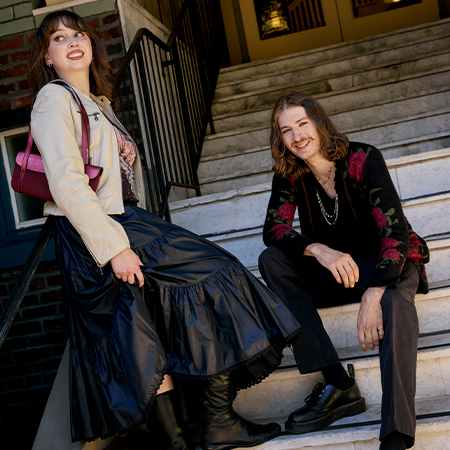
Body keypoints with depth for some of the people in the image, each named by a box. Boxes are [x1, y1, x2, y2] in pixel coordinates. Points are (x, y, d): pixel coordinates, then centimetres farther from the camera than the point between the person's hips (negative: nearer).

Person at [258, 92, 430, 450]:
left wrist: (373, 297, -39)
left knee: (396, 298, -38)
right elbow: (273, 229, -14)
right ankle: (337, 384, -27)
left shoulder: (363, 159, -17)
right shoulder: (289, 176, -4)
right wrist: (319, 250, -36)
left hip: (388, 262, -4)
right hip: (336, 272, 5)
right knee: (272, 260, -20)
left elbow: (395, 230, -25)